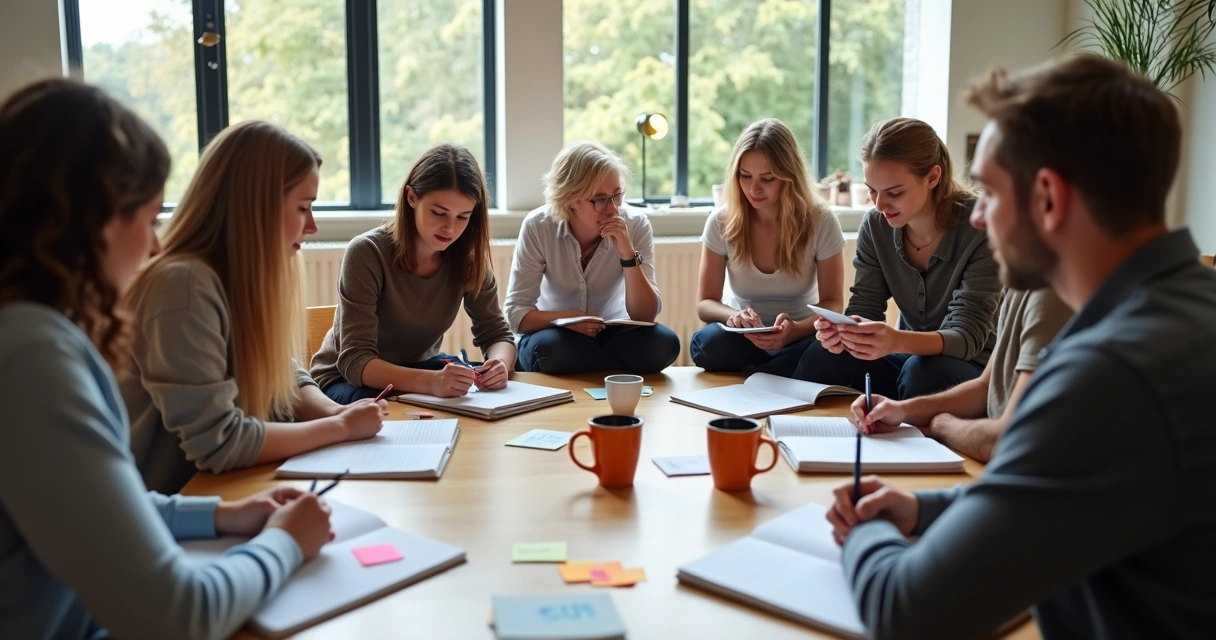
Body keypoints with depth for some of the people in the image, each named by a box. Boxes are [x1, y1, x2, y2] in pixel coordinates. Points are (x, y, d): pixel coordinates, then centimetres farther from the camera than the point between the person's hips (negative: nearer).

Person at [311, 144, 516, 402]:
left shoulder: (467, 257, -11)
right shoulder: (367, 253, -26)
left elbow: (497, 334, -6)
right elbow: (355, 362, -31)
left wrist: (499, 363, -32)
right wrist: (430, 381, -49)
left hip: (420, 368, 5)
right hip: (352, 379, -5)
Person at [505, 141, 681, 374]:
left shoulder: (636, 226, -14)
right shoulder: (538, 227, -17)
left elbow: (645, 317, -18)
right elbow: (517, 312, -16)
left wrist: (628, 254, -30)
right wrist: (566, 318, -33)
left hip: (612, 333, 1)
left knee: (664, 343, -30)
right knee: (550, 349, -36)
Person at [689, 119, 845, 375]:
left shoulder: (821, 222, -8)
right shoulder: (722, 223, -6)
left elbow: (832, 303, -7)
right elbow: (705, 303, -4)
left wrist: (796, 330, -30)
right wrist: (734, 316, -30)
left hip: (799, 338, 0)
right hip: (743, 340, 1)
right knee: (708, 343, -34)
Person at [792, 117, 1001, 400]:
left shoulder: (980, 228, -20)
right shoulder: (875, 225, -6)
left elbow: (968, 335, -25)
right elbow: (864, 307, -6)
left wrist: (897, 341, -46)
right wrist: (842, 331, -32)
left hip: (973, 366, -3)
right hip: (910, 356, 4)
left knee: (921, 371, -35)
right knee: (822, 357, -23)